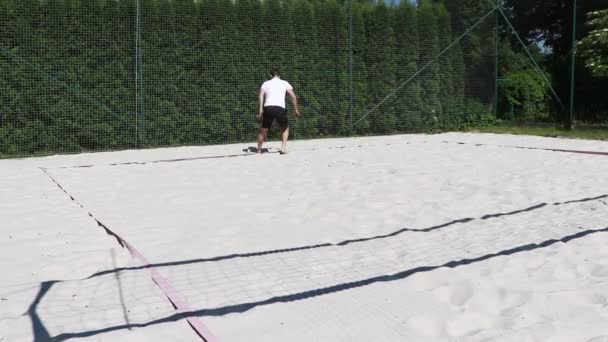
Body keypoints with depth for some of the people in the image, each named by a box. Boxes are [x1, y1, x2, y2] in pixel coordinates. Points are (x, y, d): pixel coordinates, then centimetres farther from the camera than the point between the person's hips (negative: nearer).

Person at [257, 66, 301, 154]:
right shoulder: (284, 83, 18)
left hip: (268, 108, 1)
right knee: (285, 128, 22)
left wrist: (261, 110, -1)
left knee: (263, 130, 17)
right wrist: (295, 110, 15)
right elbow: (293, 96, 9)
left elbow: (261, 95, 3)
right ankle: (283, 147, 8)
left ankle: (259, 150, 22)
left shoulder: (266, 83, 20)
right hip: (280, 108, -1)